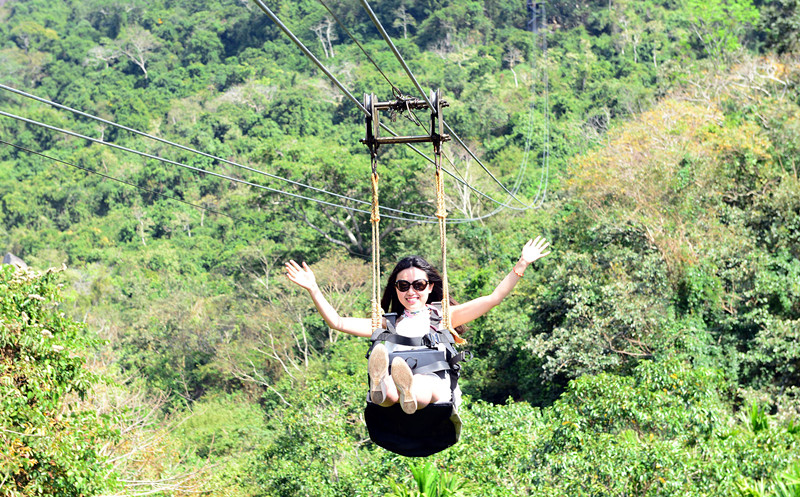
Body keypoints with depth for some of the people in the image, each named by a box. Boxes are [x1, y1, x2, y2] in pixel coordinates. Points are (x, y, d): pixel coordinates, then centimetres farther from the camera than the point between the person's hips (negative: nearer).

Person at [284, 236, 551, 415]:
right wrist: (313, 289, 21)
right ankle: (379, 387, -70)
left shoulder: (443, 316, 29)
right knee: (388, 388, -38)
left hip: (435, 389, -1)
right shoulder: (388, 324, 33)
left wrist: (521, 265, 15)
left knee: (427, 388, -41)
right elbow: (338, 322, 29)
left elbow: (494, 298, 23)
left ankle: (409, 394, -72)